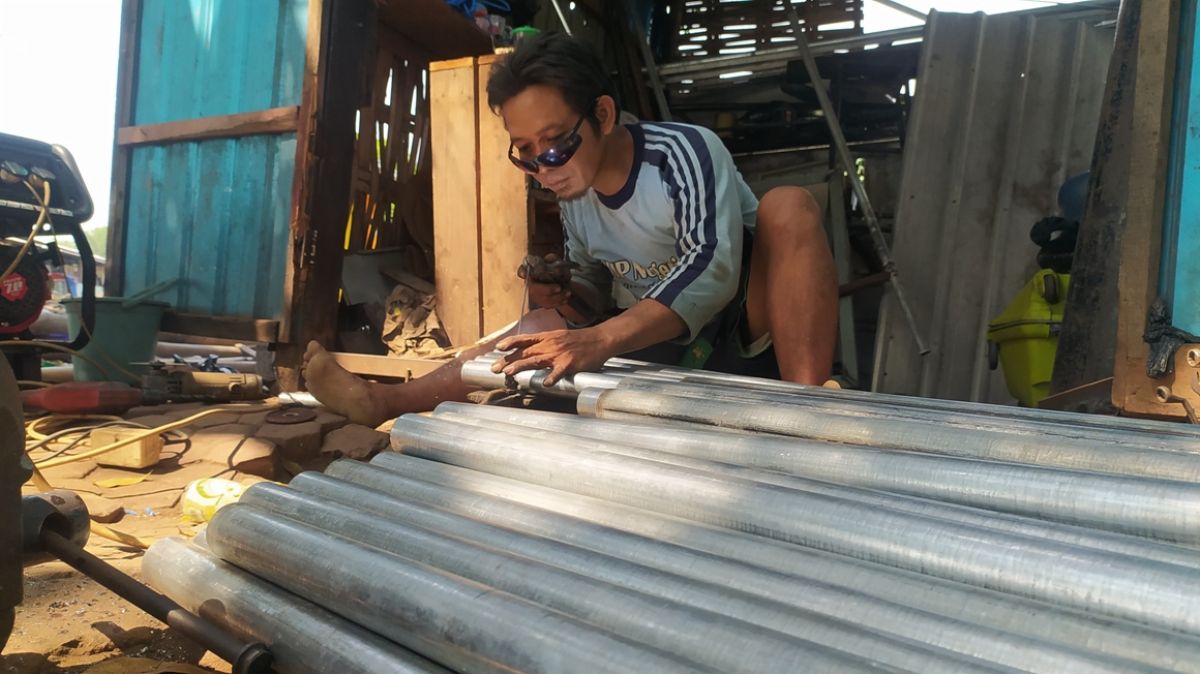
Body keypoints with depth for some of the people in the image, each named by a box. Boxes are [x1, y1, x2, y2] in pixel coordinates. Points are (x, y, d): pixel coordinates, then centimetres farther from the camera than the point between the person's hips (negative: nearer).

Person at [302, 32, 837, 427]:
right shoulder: (576, 202, 0)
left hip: (747, 323, -5)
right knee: (544, 327, -4)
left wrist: (602, 339, -43)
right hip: (666, 348, 6)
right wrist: (566, 298, -12)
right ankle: (382, 401, -2)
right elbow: (599, 295, 12)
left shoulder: (687, 151, -19)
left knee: (787, 206, -29)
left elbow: (712, 267, -33)